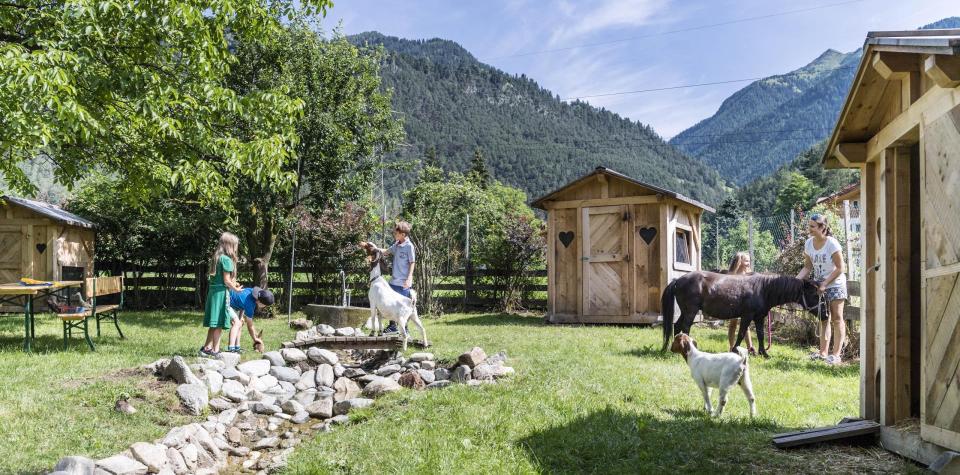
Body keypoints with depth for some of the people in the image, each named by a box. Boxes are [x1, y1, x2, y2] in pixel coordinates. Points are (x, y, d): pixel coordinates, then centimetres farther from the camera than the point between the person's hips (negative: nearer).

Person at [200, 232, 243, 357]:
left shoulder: (216, 257, 13)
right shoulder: (227, 259, -14)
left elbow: (219, 277, 13)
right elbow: (226, 281, -14)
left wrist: (232, 283, 14)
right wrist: (236, 288, 1)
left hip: (213, 290, 9)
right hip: (221, 292, -9)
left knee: (214, 323, 15)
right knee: (219, 323, -1)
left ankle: (207, 347, 21)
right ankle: (215, 350, 4)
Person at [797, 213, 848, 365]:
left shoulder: (832, 243, -19)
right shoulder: (808, 243, -2)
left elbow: (840, 268, -17)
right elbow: (807, 267, 3)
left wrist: (825, 284, -21)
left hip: (835, 284, -6)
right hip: (819, 284, 6)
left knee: (836, 318, -3)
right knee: (823, 318, 11)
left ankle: (836, 353, 1)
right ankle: (823, 352, 18)